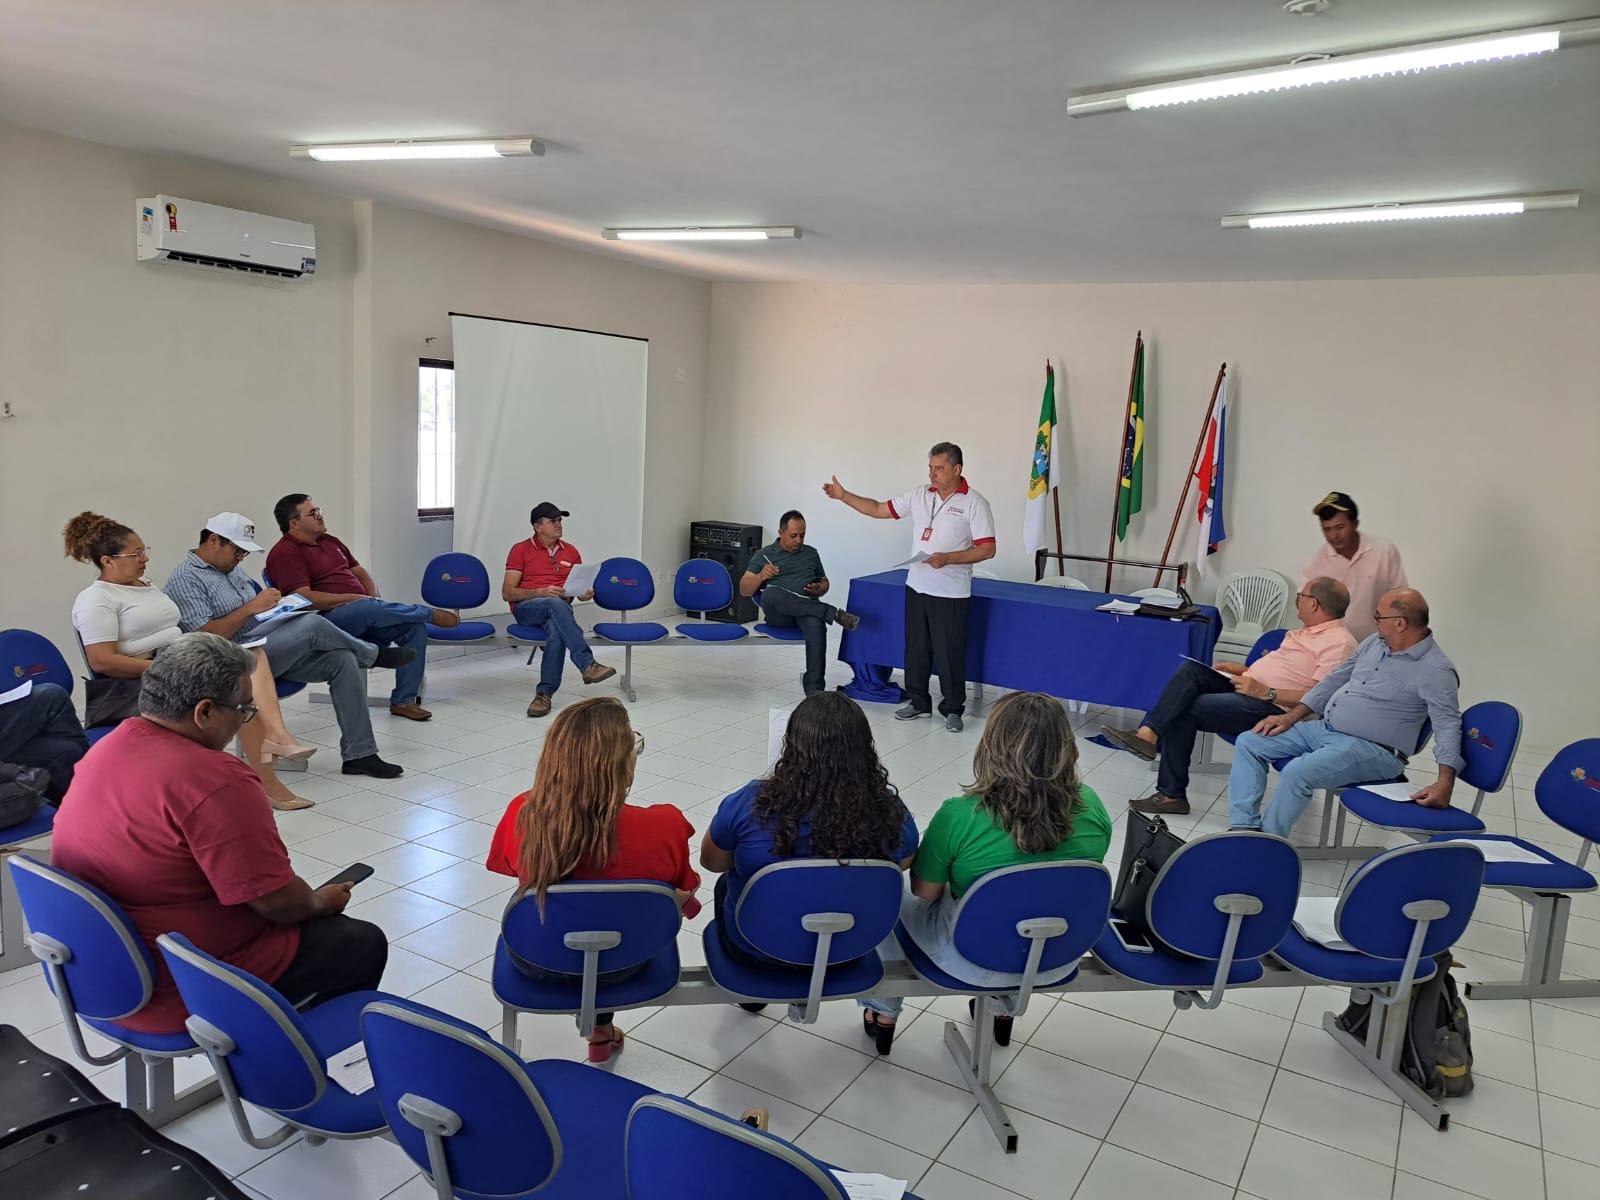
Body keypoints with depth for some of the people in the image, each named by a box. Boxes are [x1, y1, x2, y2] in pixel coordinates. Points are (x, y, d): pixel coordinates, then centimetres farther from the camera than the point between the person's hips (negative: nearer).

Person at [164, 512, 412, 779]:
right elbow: (205, 637, -19)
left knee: (342, 660, -13)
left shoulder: (231, 568, 20)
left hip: (274, 649, 9)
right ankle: (373, 654, 2)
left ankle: (359, 755, -12)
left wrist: (274, 605, 5)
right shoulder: (186, 579, -7)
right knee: (312, 626, -29)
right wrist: (251, 607, -21)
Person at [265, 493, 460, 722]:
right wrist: (353, 598, -17)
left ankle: (403, 700, -11)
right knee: (369, 608, -37)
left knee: (415, 626, -13)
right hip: (328, 619, -8)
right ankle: (430, 613, -9)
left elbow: (359, 571, 22)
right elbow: (304, 599, -17)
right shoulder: (285, 553, -5)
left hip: (364, 617, 8)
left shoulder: (330, 541, 21)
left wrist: (376, 600, 1)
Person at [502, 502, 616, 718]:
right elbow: (507, 593, 0)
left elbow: (581, 588, 22)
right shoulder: (520, 550, 7)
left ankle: (544, 693, -33)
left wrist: (586, 593, -4)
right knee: (556, 603, -38)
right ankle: (588, 665, -43)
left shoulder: (570, 552, 17)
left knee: (557, 632, -36)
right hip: (526, 608, -2)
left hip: (559, 608, 2)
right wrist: (541, 592, -15)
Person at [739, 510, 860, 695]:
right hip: (778, 613, -1)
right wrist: (761, 576, -11)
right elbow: (744, 590, 10)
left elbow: (824, 582, 30)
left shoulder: (811, 553, 23)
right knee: (771, 593, -39)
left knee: (816, 624, -38)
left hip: (807, 607, 1)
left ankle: (813, 689, -38)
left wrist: (819, 589, 5)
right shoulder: (763, 555, 14)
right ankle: (834, 614, -40)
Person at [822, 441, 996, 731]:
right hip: (916, 588, 6)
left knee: (949, 654, 1)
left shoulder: (974, 503, -9)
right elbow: (879, 509, 10)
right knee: (915, 650, 14)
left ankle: (953, 709, 15)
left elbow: (987, 549, -13)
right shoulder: (919, 496, 6)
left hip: (951, 595, -5)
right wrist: (844, 496, 2)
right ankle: (918, 702, 28)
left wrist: (947, 558, -23)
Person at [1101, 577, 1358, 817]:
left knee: (1185, 710, -19)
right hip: (1248, 686, 9)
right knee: (1190, 669, -14)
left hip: (1272, 707, -9)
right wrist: (1246, 671, 15)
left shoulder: (1338, 642, -11)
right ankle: (1147, 734, -25)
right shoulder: (1307, 630, 21)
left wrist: (1265, 692, -23)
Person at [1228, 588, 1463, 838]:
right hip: (1323, 729, 9)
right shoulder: (1376, 642, 10)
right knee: (1248, 742, -1)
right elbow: (1335, 679, 17)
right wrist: (1291, 716, 11)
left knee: (1297, 772, -34)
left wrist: (1445, 782, -34)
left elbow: (1448, 725, -20)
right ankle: (1245, 827, -11)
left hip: (1370, 749, -9)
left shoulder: (1435, 670, -14)